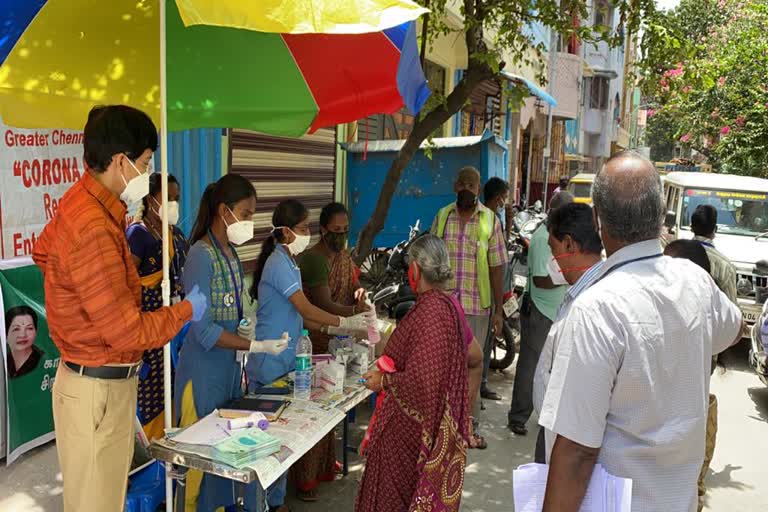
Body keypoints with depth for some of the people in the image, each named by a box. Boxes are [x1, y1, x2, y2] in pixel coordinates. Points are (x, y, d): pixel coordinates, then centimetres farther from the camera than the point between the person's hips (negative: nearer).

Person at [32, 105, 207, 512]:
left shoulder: (80, 203, 3)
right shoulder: (94, 230, -27)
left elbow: (43, 251, 24)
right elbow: (127, 332, -25)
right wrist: (186, 310, -9)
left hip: (103, 380, 9)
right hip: (98, 389, -9)